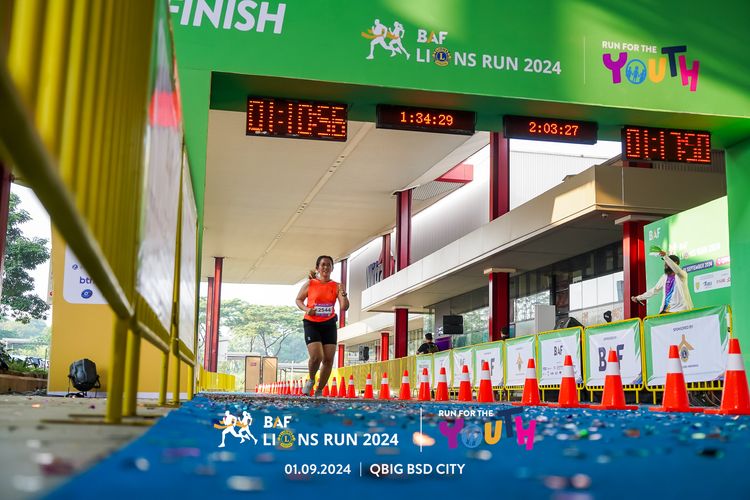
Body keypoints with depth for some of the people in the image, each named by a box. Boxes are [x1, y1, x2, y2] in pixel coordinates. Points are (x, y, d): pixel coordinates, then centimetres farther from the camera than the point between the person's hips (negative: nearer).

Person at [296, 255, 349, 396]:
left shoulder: (336, 286, 1)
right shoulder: (310, 284, -2)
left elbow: (344, 307, -5)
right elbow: (298, 299, 10)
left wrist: (343, 294, -23)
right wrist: (306, 309, -10)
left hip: (329, 324, 3)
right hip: (312, 324, -2)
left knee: (328, 359, 0)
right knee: (316, 357, -17)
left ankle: (319, 391, 15)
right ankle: (311, 380, 14)